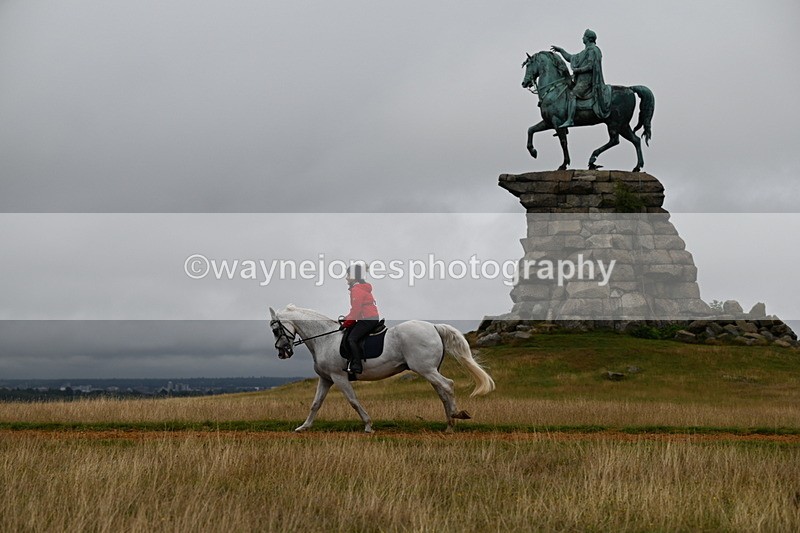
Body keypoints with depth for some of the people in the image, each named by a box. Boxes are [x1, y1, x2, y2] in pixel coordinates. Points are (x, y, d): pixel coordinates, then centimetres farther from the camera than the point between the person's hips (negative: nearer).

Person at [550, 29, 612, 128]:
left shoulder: (592, 50, -8)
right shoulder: (585, 52, 23)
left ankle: (570, 120, -36)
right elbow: (571, 58, 30)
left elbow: (590, 66, -18)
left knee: (572, 94, -26)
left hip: (587, 80, -11)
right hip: (581, 80, 11)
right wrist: (560, 50, 27)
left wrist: (577, 70, -13)